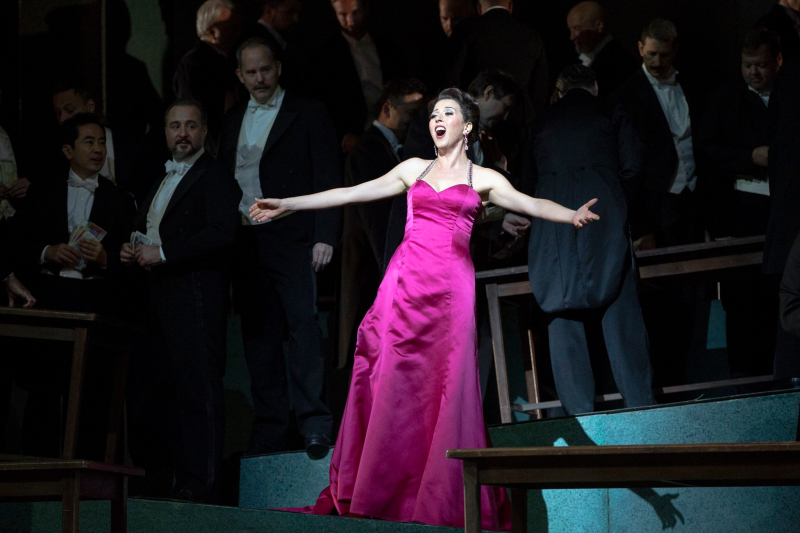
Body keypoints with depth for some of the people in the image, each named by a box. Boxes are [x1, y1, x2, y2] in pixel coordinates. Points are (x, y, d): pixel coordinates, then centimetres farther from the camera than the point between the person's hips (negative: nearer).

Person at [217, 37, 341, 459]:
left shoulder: (308, 115, 4)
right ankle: (269, 431, 6)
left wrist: (324, 236, -11)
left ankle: (314, 421, -18)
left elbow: (328, 180, -2)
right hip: (245, 242, 5)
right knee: (258, 334, 3)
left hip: (290, 238, -5)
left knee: (303, 321, -16)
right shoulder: (233, 122, 18)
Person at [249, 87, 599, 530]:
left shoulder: (483, 178, 12)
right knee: (394, 386, -4)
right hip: (406, 279, 2)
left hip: (451, 287, -2)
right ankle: (379, 495, -3)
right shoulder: (414, 169, 17)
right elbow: (352, 194, 15)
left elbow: (530, 203, -2)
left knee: (446, 390, -5)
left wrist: (571, 215, -22)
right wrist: (288, 205, 11)